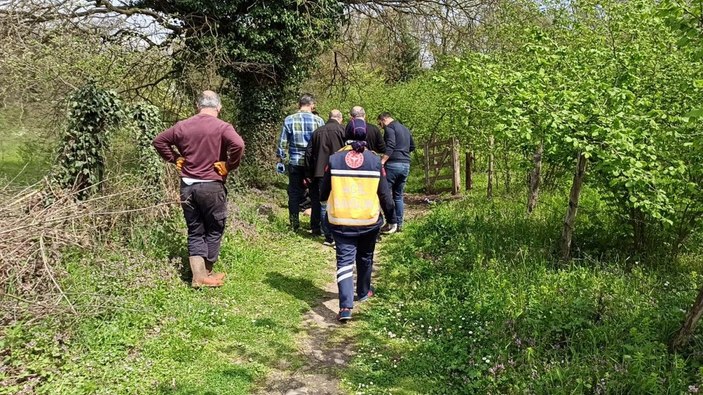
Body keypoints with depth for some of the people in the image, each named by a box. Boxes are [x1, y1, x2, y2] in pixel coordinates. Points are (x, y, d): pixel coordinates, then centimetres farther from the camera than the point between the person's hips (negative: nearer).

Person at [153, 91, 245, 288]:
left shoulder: (183, 126, 5)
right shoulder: (222, 127, -10)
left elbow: (159, 141, 12)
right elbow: (238, 145, -27)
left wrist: (175, 159, 12)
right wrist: (230, 166, -14)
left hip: (187, 186, 4)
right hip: (212, 186, -4)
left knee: (195, 232, 12)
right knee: (214, 231, 12)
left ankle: (198, 276, 9)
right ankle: (207, 273, 21)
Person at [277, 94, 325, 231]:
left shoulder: (289, 120, -3)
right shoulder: (318, 120, -4)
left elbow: (283, 142, 0)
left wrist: (280, 160, 10)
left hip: (295, 163, 0)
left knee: (294, 193, 10)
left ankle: (294, 224, 14)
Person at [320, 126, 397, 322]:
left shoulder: (334, 159, -5)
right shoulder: (375, 160, -4)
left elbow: (324, 191, 5)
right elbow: (384, 193, 0)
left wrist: (324, 201, 28)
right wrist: (391, 218, 11)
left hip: (341, 221, -1)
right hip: (369, 220, 1)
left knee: (344, 261, 1)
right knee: (365, 258, 22)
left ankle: (345, 306, -11)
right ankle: (363, 292, 40)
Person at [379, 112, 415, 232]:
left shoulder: (389, 127, -4)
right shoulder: (405, 129, 21)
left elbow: (390, 145, -18)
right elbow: (412, 147, 25)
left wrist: (382, 161, -23)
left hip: (393, 164, -8)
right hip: (406, 165, 8)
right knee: (398, 196, 12)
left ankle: (390, 223, -6)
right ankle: (399, 224, 11)